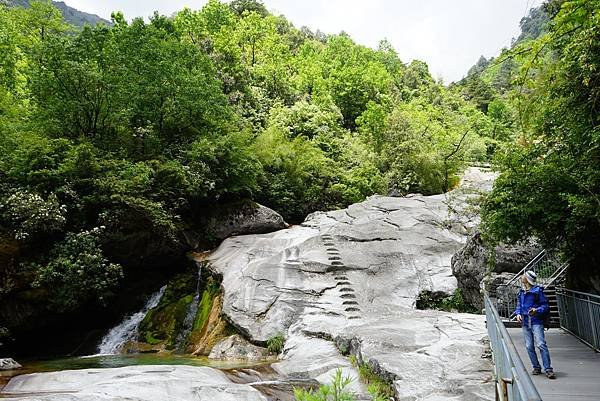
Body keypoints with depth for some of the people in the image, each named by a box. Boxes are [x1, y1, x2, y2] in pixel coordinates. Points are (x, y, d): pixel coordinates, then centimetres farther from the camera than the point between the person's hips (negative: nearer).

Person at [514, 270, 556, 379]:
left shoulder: (537, 291, -5)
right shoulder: (521, 292, 13)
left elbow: (545, 306, -3)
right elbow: (518, 305, 19)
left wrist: (537, 310, -21)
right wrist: (518, 314, 1)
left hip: (536, 322, -6)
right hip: (525, 323, 6)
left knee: (541, 344, -13)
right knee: (529, 347, 7)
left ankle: (548, 369, -9)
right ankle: (536, 367, 19)